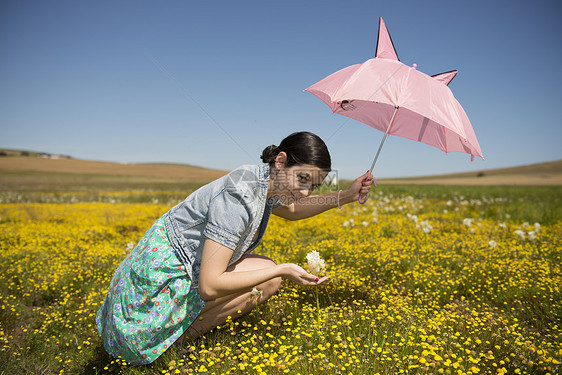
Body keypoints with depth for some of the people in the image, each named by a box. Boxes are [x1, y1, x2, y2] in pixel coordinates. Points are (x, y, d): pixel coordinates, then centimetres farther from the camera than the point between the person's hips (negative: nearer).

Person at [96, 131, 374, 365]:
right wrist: (283, 270, -24)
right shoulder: (239, 197, -29)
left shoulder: (263, 180, -1)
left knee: (264, 269, 17)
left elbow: (291, 210, 23)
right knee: (268, 275, -11)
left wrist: (346, 196, 12)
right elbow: (209, 286, -30)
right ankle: (180, 336, -4)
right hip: (163, 279, -9)